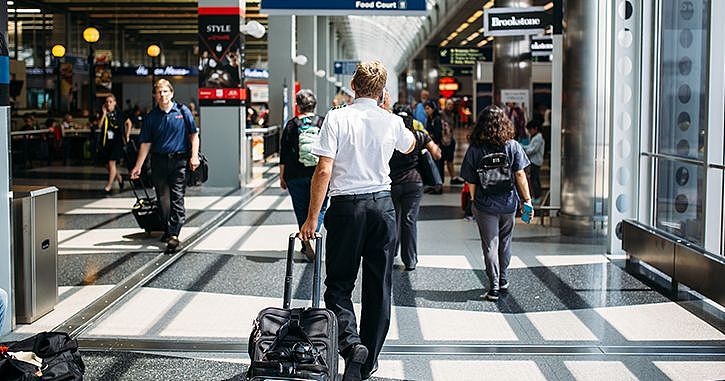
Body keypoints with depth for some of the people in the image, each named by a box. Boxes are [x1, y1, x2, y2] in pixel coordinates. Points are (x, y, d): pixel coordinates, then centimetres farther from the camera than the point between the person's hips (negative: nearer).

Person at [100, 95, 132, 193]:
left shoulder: (119, 114, -1)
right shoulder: (103, 114, 5)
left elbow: (129, 122, 11)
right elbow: (100, 125, -10)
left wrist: (127, 135, 6)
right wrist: (104, 114, -14)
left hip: (117, 142, -4)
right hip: (106, 142, 4)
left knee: (111, 163, -13)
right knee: (108, 165, 9)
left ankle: (109, 185, -8)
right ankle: (119, 178, 35)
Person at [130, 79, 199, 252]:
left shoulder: (182, 111, 2)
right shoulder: (151, 117, 7)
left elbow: (194, 135, 5)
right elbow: (146, 144, 8)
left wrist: (194, 156, -5)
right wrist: (138, 167, 5)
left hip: (179, 161, -3)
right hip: (159, 161, 3)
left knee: (177, 199, -9)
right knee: (163, 199, 8)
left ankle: (174, 234, -13)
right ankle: (168, 230, 21)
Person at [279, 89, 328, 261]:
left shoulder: (291, 125, -1)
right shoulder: (324, 123, -1)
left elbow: (284, 153, 2)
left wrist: (282, 176, 10)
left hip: (296, 175, 1)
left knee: (301, 210, 11)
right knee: (319, 207, 10)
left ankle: (306, 244, 13)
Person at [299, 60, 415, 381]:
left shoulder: (337, 118, -7)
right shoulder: (392, 122, 3)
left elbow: (324, 170, -13)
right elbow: (409, 147, 27)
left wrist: (312, 218, -7)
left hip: (346, 206, -3)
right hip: (382, 204, 3)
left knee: (339, 284, 8)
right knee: (378, 287, 11)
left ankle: (350, 342, -16)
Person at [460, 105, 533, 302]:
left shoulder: (474, 149, -7)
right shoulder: (512, 146, -6)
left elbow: (471, 182, -4)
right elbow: (520, 175, -6)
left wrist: (474, 202, 8)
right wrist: (527, 199, 1)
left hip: (485, 205, -2)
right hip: (508, 204, 2)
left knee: (490, 245, 5)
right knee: (505, 243, 20)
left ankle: (494, 286, 2)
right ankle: (503, 279, 32)